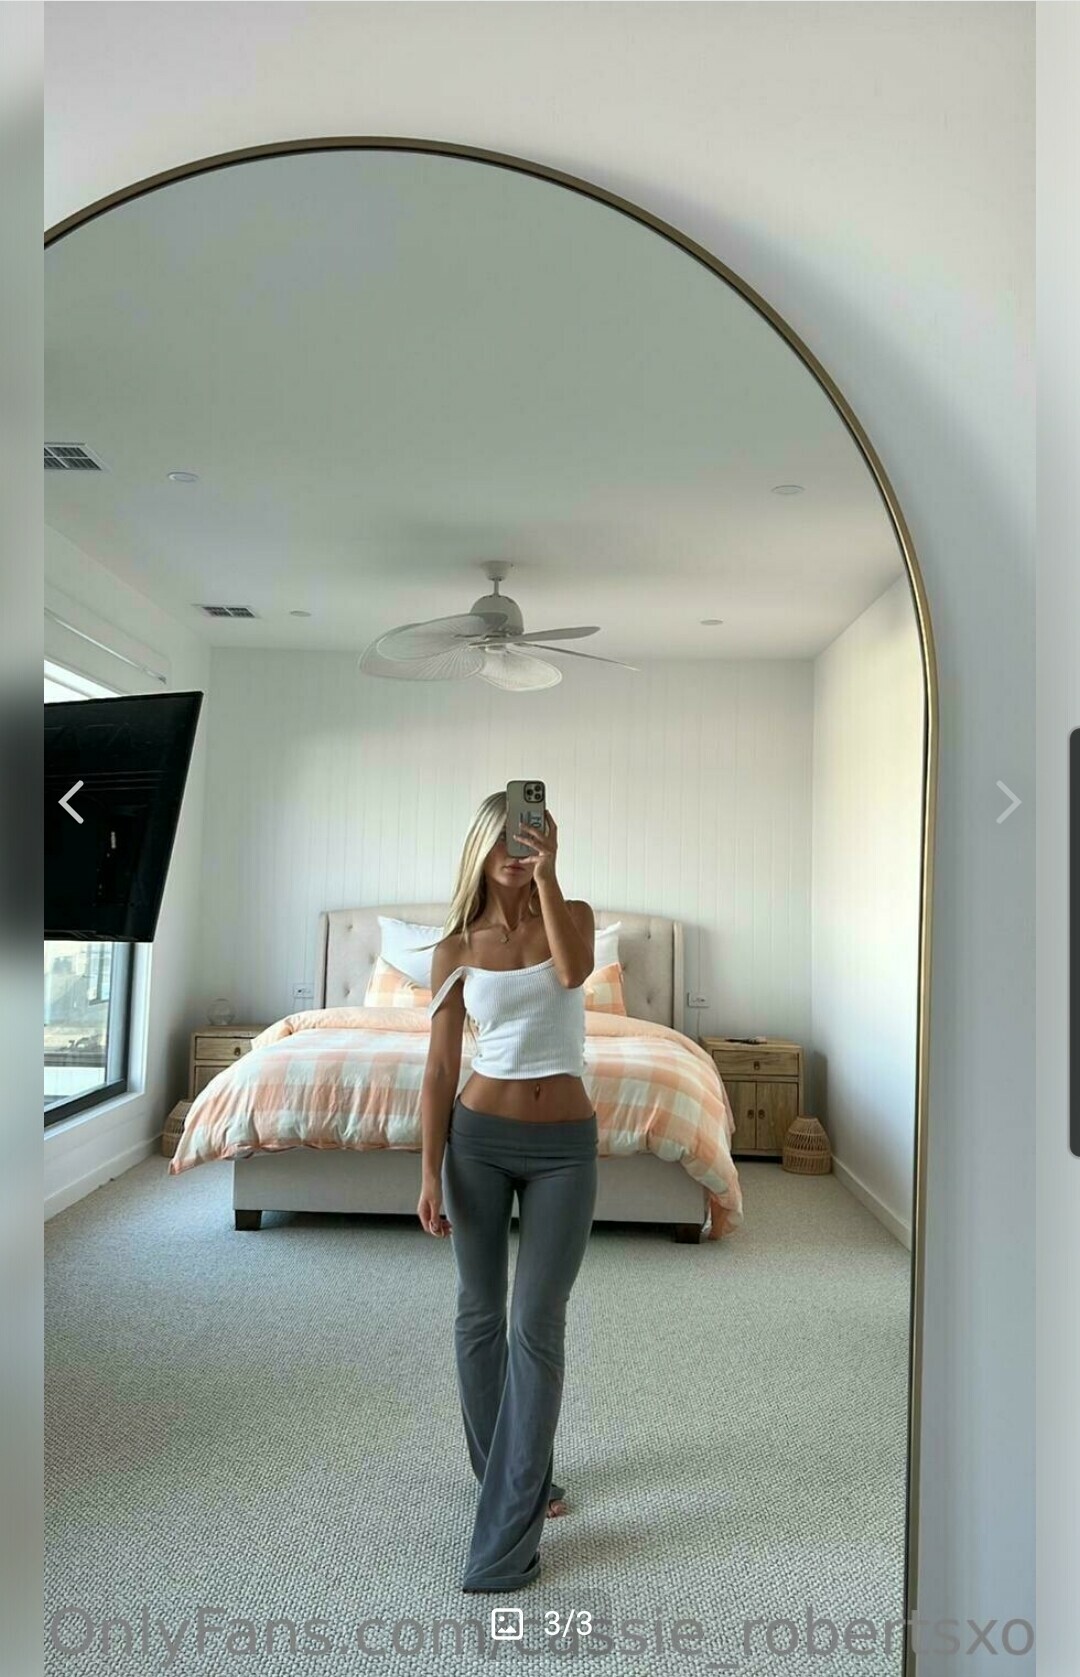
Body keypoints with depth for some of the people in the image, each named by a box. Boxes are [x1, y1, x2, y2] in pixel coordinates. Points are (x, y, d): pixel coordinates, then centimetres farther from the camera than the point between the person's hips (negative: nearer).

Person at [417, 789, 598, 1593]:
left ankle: (507, 1532, 7)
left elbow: (573, 970, -25)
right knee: (480, 1314, 12)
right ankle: (516, 1474, 35)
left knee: (537, 1324, -3)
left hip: (565, 1145, -1)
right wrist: (430, 1172, -5)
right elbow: (440, 1069, 0)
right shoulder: (457, 947, -1)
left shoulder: (574, 915, 0)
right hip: (480, 1137, 1)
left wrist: (547, 872, -24)